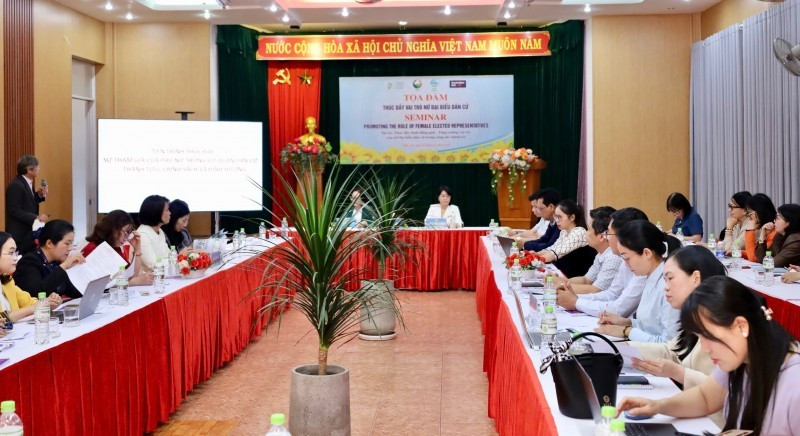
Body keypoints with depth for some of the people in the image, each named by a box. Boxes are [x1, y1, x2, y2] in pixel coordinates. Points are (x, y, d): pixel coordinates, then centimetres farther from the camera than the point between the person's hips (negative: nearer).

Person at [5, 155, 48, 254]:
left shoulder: (26, 183, 9)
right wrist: (36, 217, -24)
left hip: (28, 231, 9)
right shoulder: (16, 185, -20)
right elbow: (15, 211, -23)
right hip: (20, 234, -9)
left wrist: (39, 195, 1)